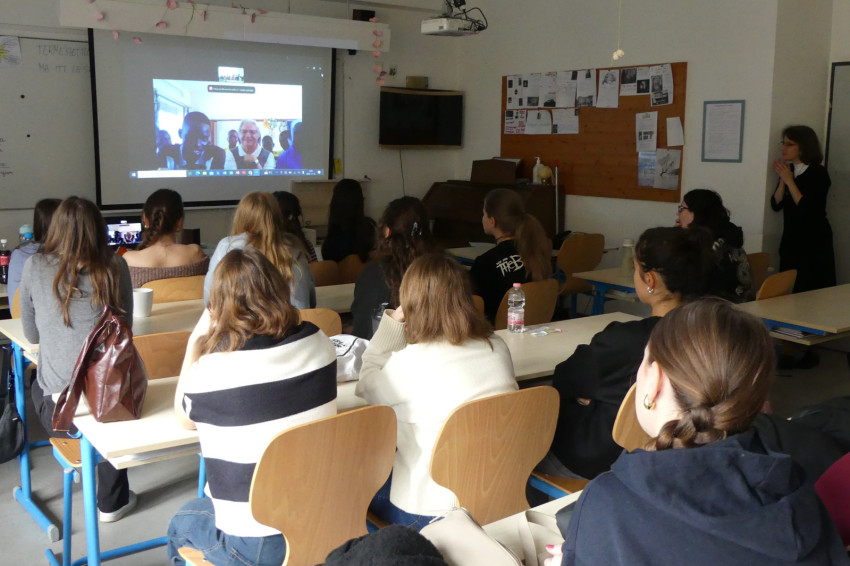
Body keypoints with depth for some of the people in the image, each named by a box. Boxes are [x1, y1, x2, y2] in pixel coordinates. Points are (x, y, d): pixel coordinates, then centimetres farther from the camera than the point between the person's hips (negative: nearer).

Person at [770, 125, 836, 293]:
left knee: (810, 295, -2)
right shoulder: (788, 170, 8)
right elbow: (776, 205, 2)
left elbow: (807, 209, -19)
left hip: (814, 243, -5)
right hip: (790, 240, 6)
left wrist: (789, 181, -17)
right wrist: (783, 179, -10)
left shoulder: (818, 173, -9)